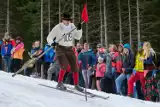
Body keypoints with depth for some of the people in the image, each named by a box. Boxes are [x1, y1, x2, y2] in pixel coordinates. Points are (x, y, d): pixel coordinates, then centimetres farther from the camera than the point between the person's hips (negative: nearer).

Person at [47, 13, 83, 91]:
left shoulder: (72, 26, 2)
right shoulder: (57, 27, -10)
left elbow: (78, 37, 6)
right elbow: (49, 37, -9)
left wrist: (79, 29, -11)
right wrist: (52, 43, -30)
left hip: (69, 49, 5)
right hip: (60, 49, -5)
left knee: (75, 67, 2)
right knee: (64, 66, -22)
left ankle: (76, 85, 16)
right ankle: (60, 83, -8)